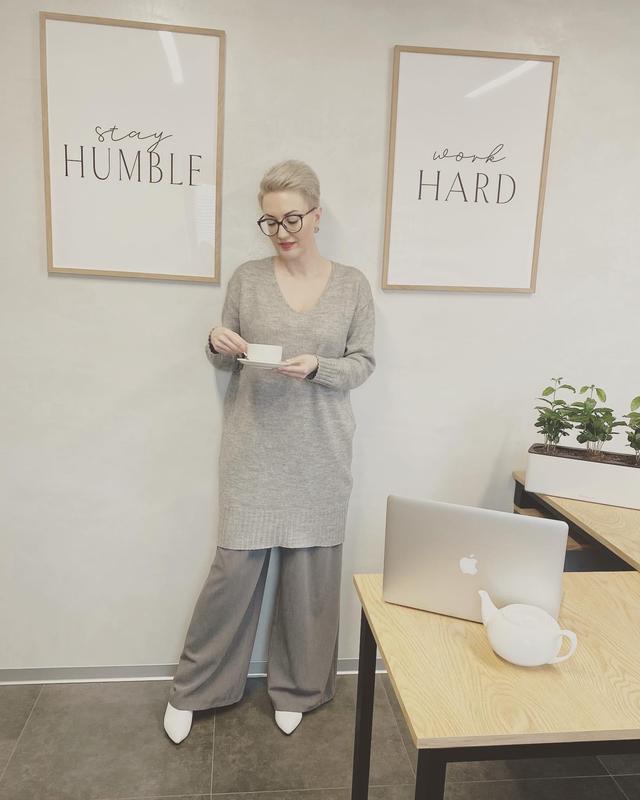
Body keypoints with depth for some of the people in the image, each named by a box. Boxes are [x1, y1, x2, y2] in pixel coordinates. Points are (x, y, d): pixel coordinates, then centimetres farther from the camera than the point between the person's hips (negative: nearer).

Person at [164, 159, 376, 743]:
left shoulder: (352, 284, 2)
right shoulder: (247, 278, 3)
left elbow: (364, 363, 2)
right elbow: (224, 360, 11)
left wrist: (317, 368, -17)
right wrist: (218, 345, -13)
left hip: (320, 452, 1)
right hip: (253, 448, 0)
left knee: (310, 568, 8)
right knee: (235, 565, 3)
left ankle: (295, 688, 31)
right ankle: (193, 689, 25)